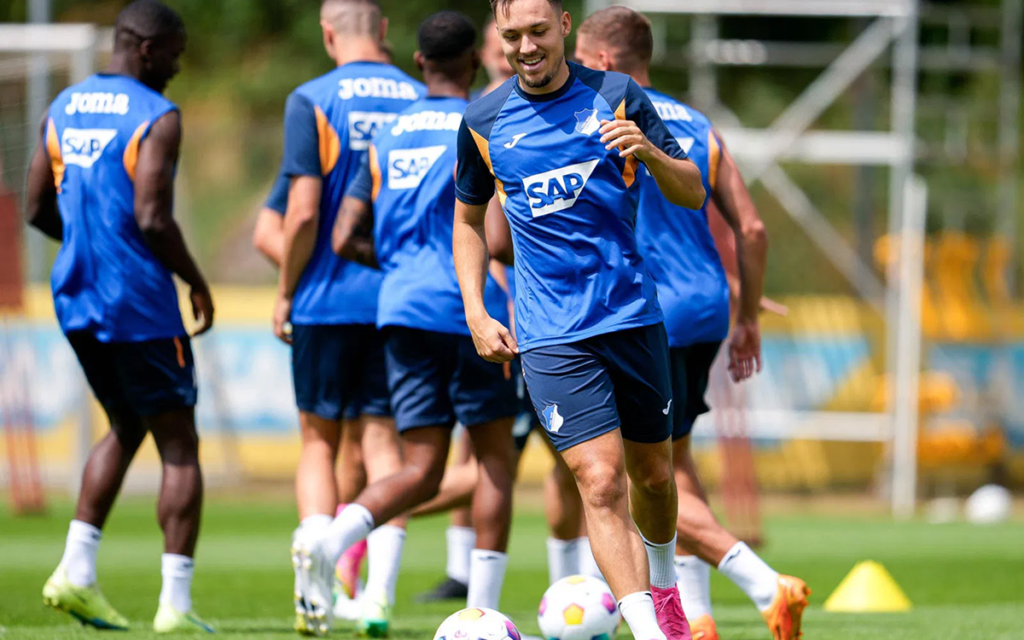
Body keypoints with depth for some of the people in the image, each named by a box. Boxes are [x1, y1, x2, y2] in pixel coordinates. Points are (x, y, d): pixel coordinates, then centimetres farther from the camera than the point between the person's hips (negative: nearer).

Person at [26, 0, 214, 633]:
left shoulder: (63, 108, 10)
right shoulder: (157, 118, -13)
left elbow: (38, 211, 13)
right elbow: (153, 218, -20)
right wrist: (197, 282, -6)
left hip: (77, 298, 7)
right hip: (140, 305, -7)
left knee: (126, 428, 23)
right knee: (179, 447, 2)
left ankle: (76, 569, 12)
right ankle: (176, 604, -2)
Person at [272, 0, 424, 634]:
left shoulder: (313, 101, -7)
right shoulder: (423, 100, 4)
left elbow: (304, 212, -12)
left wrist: (285, 293, 0)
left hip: (328, 298, -2)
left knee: (320, 440, 9)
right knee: (389, 442, 6)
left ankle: (315, 584, -5)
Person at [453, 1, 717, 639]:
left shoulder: (617, 96, -1)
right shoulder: (483, 122, 2)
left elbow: (693, 193, 2)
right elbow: (469, 219, 16)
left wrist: (648, 152, -19)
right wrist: (476, 312, 5)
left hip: (634, 316, 1)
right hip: (551, 335, -1)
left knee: (653, 474, 13)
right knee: (600, 480, -15)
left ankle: (663, 583, 42)